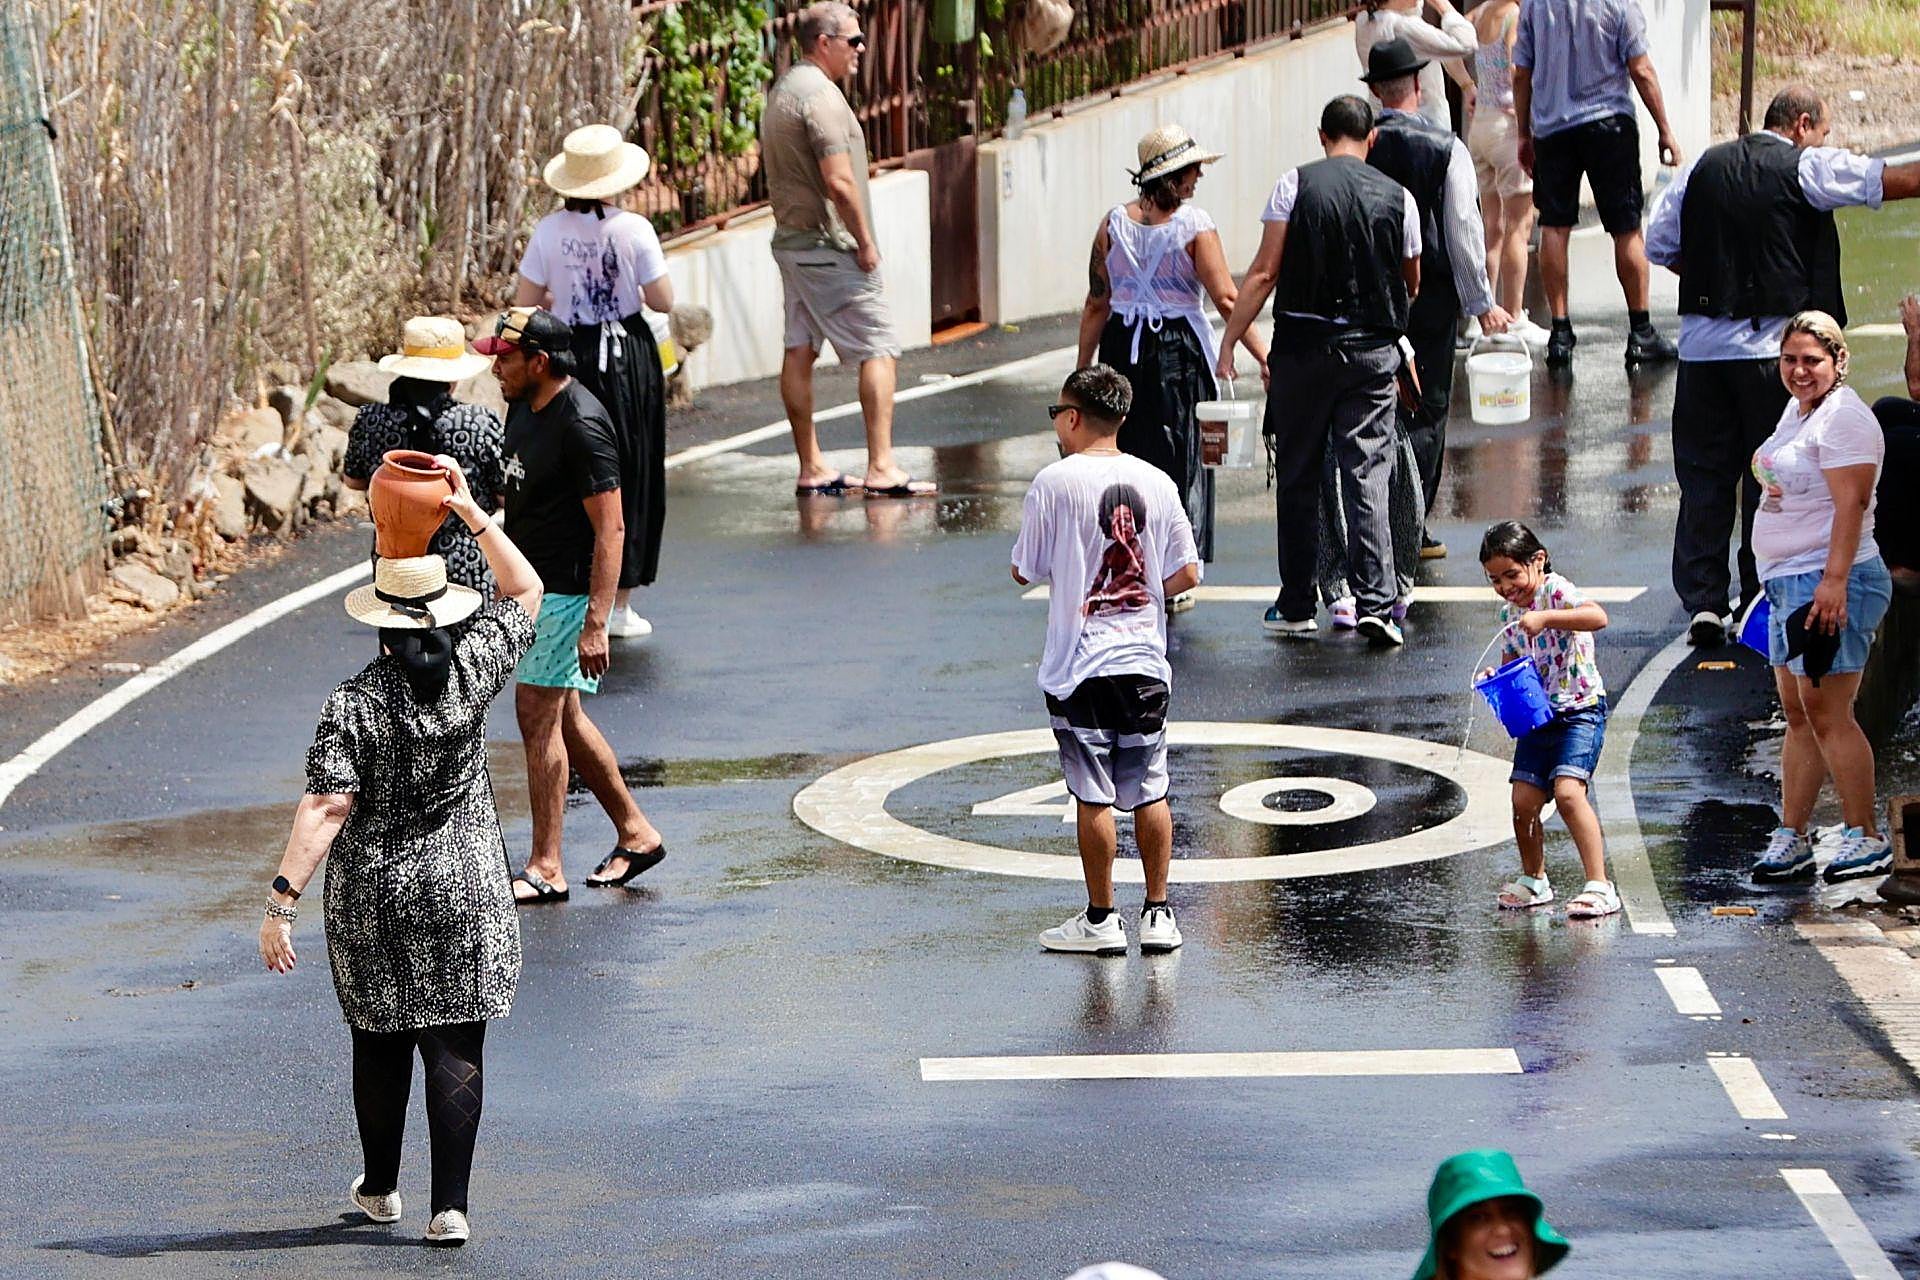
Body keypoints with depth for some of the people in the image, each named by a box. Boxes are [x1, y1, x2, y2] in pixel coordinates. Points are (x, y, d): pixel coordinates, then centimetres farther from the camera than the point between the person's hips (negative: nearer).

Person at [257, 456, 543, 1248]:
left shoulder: (353, 705, -13)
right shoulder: (471, 671, -7)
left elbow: (326, 809, -19)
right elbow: (525, 590, 9)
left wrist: (283, 901, -18)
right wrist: (470, 511, 9)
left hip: (373, 902, -1)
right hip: (465, 893, 1)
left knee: (381, 1047, 15)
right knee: (456, 1048, 2)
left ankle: (380, 1189, 31)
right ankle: (449, 1207, -2)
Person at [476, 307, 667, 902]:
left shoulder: (581, 424, -21)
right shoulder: (524, 407, 8)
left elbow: (610, 529, -23)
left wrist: (596, 624, -26)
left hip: (567, 591, -10)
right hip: (530, 585, 10)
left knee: (539, 714, -7)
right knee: (562, 718, 15)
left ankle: (546, 868, -2)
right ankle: (635, 833, 26)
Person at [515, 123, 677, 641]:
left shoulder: (549, 232, -7)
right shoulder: (634, 230, -12)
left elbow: (524, 304, -3)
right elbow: (662, 301, -8)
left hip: (568, 359, 1)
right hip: (628, 356, -1)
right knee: (628, 476, 9)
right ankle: (619, 605, 13)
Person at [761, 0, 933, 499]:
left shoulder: (781, 91, 13)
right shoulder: (820, 95, -18)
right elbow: (839, 182, -23)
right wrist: (865, 242, -13)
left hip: (790, 237, 10)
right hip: (827, 243, -10)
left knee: (800, 350, 9)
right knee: (879, 347, -6)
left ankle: (812, 468, 13)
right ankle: (881, 468, -10)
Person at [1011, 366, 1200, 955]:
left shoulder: (1055, 482, -10)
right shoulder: (1156, 482, 2)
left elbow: (1024, 570, -3)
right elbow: (1187, 573, 3)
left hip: (1080, 664, -4)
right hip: (1145, 661, 4)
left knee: (1094, 796, 1)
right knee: (1149, 791, 11)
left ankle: (1100, 920, 6)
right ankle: (1158, 913, 14)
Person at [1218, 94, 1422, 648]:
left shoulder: (1296, 184, -2)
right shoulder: (1397, 197, 5)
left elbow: (1264, 272, -7)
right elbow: (1412, 284, 18)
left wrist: (1228, 343, -3)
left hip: (1303, 346, -1)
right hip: (1372, 350, 1)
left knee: (1297, 478, 10)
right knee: (1367, 477, -1)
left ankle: (1296, 607, 16)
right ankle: (1375, 602, -13)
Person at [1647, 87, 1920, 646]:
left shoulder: (1702, 167, 11)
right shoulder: (1807, 168, -4)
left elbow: (1658, 245, 14)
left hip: (1702, 344, 4)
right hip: (1771, 344, -4)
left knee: (1703, 473, 8)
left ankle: (1703, 601, 5)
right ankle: (1759, 605, 8)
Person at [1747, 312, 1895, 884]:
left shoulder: (1843, 417, -13)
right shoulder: (1797, 410, 18)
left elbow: (1851, 502, -21)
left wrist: (1834, 580, -27)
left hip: (1830, 583, -10)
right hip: (1787, 581, 10)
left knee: (1828, 713, -10)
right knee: (1798, 714, 12)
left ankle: (1866, 838, -4)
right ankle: (1791, 837, 15)